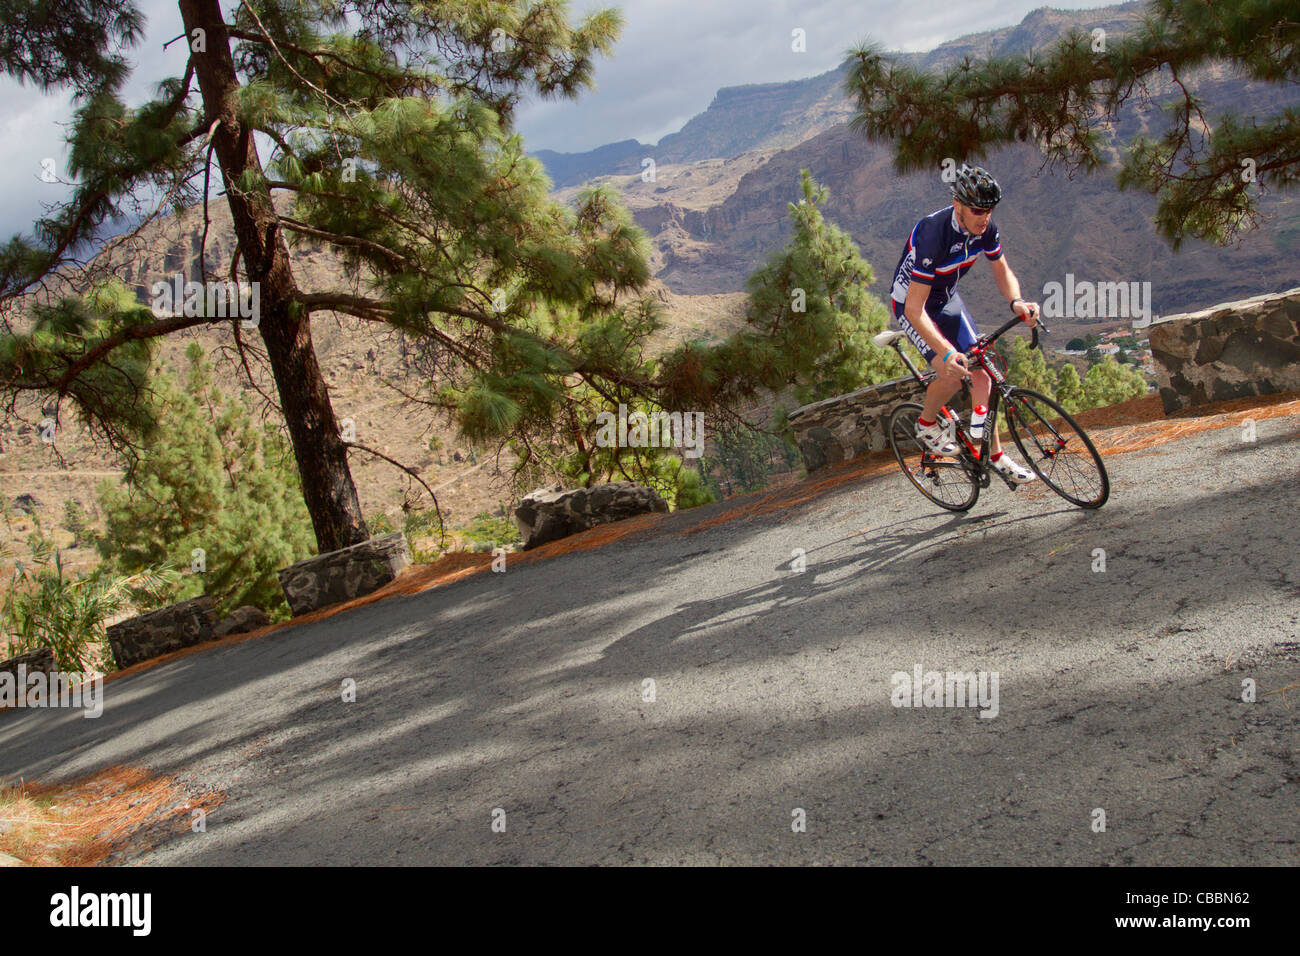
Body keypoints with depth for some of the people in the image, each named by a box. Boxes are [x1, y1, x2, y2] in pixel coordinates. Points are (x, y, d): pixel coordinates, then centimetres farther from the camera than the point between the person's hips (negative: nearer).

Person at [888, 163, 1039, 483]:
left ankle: (995, 455, 9)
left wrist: (1016, 301, -24)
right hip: (911, 304, -6)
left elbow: (1002, 271, -1)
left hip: (947, 300, 7)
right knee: (952, 374, -23)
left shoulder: (985, 228, -16)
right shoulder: (933, 235, -37)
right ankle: (927, 424, 8)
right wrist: (946, 352, -49)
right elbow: (915, 309, -38)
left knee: (981, 372, -1)